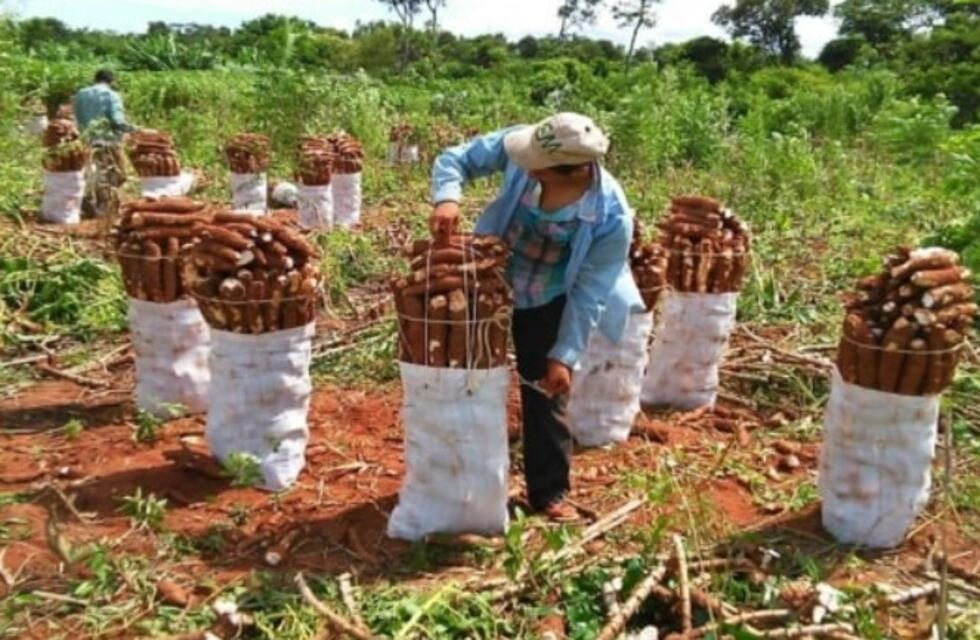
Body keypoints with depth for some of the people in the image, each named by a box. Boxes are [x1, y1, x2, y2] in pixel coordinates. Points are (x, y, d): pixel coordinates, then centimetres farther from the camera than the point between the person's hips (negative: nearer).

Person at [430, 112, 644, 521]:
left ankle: (550, 491, 27)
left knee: (544, 397, 7)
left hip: (548, 306, -3)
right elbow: (454, 159, -12)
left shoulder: (612, 217, -29)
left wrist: (565, 355, -19)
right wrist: (447, 198, -33)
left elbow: (588, 292, -20)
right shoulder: (519, 144, -24)